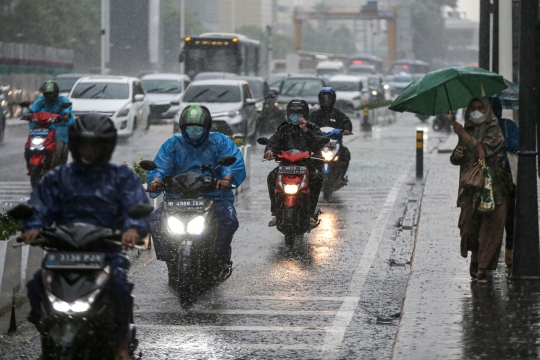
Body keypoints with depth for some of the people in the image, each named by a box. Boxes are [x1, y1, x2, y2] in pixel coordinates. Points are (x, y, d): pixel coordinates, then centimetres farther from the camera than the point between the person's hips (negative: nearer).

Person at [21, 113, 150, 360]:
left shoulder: (123, 178, 12)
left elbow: (138, 207, -3)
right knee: (36, 285, -23)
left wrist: (133, 228, -26)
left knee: (119, 284, -31)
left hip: (108, 249, -2)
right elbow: (39, 207, 8)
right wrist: (33, 227, -16)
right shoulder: (57, 178, 19)